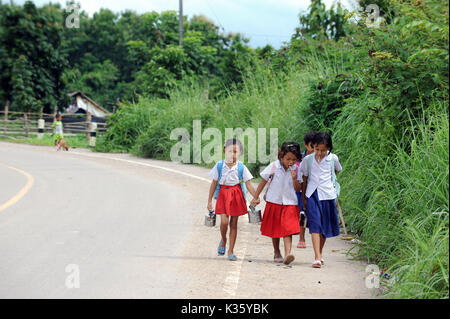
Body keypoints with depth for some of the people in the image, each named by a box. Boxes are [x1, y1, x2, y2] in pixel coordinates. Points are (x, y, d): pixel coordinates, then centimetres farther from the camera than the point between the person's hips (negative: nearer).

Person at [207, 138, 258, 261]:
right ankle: (223, 241, 19)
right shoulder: (219, 166, -1)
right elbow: (214, 183, 5)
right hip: (223, 194, 0)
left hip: (236, 195, 0)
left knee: (234, 223, 4)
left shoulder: (241, 167, -3)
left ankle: (231, 251, 13)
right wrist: (210, 201, 6)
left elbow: (248, 184, 0)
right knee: (224, 221, -13)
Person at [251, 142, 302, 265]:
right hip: (274, 202, 0)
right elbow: (263, 181, 2)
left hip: (290, 203, 0)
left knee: (288, 230, -14)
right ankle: (276, 253, 30)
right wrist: (256, 197, 3)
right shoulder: (274, 166, -6)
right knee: (275, 230, 12)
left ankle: (287, 254, -24)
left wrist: (294, 179, -17)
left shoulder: (295, 169, -1)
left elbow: (298, 189, 1)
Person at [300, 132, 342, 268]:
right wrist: (303, 198, 10)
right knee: (315, 225, -12)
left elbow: (337, 170, 23)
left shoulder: (333, 158, 1)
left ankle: (320, 254, 27)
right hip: (312, 195, -1)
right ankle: (317, 258, -18)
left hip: (328, 195, 1)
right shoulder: (308, 159, 1)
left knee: (324, 227, 9)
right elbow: (304, 178, 9)